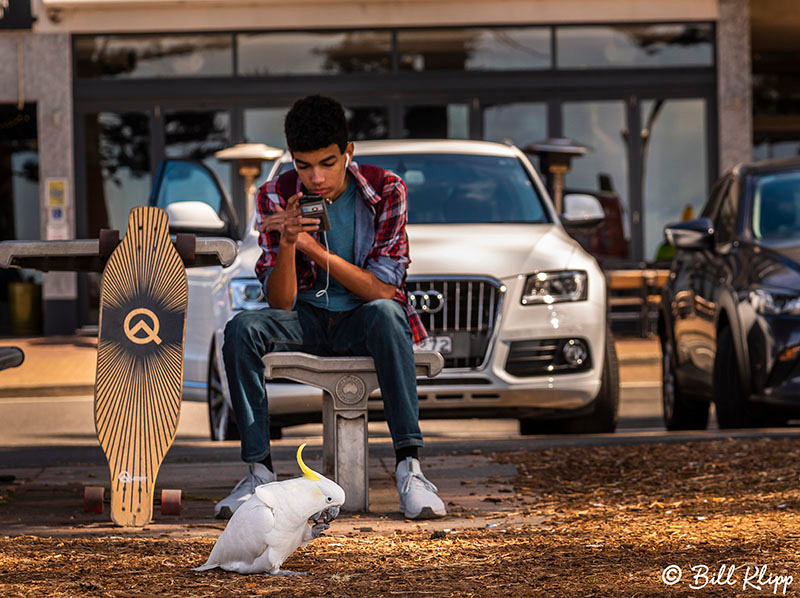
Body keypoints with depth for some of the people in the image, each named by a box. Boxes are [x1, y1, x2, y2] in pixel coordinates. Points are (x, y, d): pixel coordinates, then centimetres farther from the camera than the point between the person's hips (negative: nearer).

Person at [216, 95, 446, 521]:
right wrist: (287, 243, -28)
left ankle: (409, 466, -41)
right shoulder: (276, 197, -6)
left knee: (384, 313, -38)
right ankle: (259, 472, -24)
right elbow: (280, 303, -9)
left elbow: (384, 290, -17)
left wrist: (312, 246, -24)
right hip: (308, 320, 2)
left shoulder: (386, 191, -11)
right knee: (241, 330, -28)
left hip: (362, 321, -2)